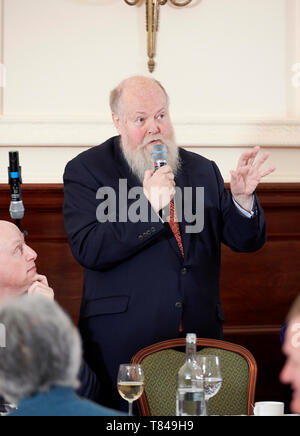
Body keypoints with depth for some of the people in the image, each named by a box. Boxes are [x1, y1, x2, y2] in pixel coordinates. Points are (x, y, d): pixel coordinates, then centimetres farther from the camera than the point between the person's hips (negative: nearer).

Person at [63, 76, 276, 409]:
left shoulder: (202, 170, 14)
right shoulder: (86, 170, 1)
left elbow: (246, 241, 11)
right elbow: (88, 250, -12)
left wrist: (242, 197, -9)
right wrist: (150, 206, -19)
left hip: (200, 336, 4)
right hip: (123, 342, -3)